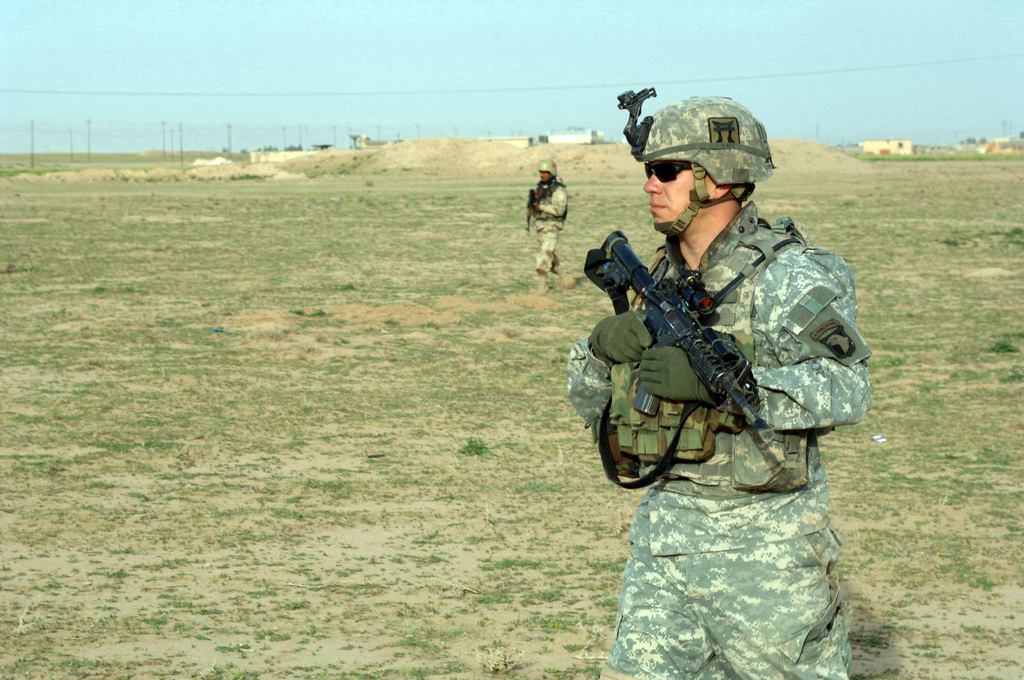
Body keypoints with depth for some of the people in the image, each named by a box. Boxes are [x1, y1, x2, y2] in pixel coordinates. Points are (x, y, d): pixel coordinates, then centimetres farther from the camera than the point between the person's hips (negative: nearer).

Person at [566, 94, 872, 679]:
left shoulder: (786, 276, -13)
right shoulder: (665, 276, 10)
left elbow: (846, 389, -27)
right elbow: (591, 400, 15)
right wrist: (603, 348, -8)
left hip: (763, 541, -6)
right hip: (666, 530, 6)